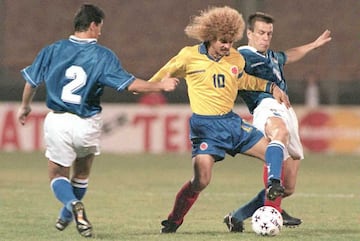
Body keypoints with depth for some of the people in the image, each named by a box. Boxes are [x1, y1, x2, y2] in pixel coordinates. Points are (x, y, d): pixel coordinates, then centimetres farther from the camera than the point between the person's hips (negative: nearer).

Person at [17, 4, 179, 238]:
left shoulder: (53, 50, -1)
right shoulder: (104, 56, -7)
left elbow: (32, 81, 9)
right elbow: (131, 84, -11)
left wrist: (25, 106, 27)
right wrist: (161, 85, 4)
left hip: (57, 121, 0)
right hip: (87, 125, 0)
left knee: (58, 176, 12)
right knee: (82, 173, 26)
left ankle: (73, 205, -17)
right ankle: (67, 217, 34)